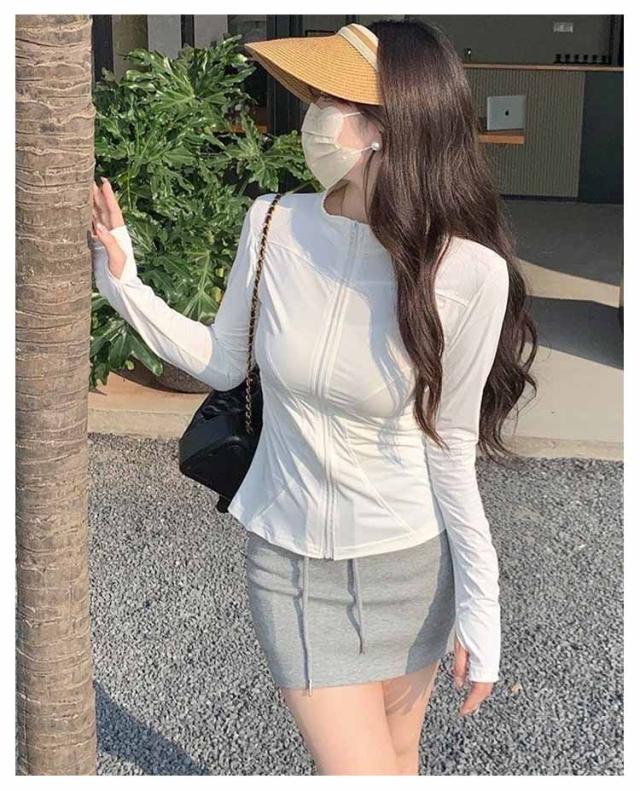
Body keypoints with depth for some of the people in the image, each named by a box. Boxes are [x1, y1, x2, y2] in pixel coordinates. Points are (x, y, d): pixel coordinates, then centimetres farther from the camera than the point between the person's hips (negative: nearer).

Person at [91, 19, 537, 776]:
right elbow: (223, 364, 4)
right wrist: (121, 280, -5)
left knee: (396, 758, 20)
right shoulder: (275, 225, -13)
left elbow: (451, 449, -11)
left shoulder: (470, 270, -21)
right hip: (289, 560, 1)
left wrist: (480, 603, -8)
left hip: (412, 562, -1)